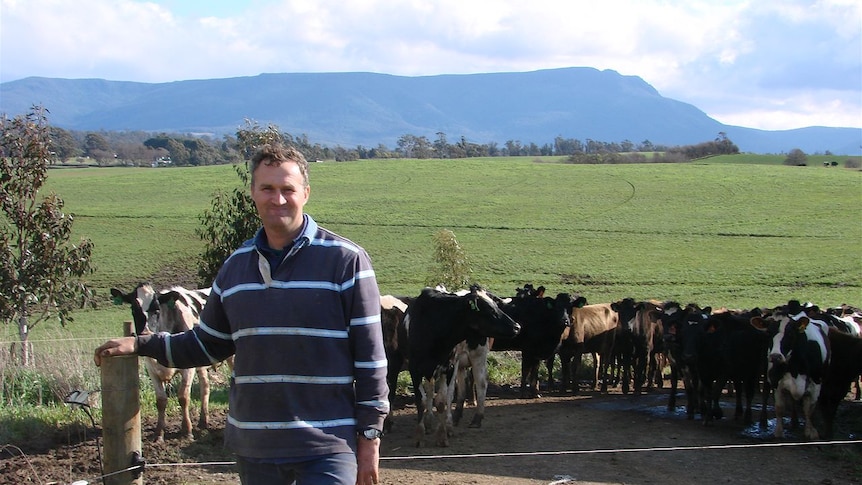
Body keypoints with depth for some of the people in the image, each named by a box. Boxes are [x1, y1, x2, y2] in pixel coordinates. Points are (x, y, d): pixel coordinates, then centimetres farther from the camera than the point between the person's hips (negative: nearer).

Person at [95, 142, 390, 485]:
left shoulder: (346, 260, -6)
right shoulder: (236, 266, 10)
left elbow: (370, 355, -6)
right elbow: (208, 344, 20)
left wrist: (369, 436, -7)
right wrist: (140, 345, 11)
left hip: (327, 447, -5)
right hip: (253, 446, 5)